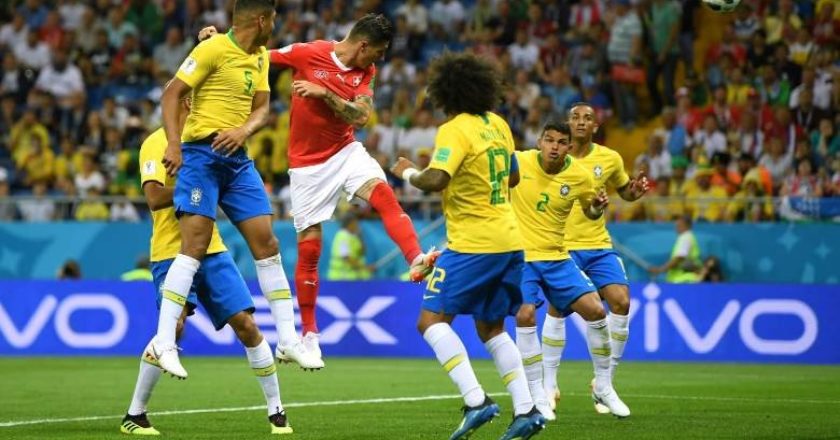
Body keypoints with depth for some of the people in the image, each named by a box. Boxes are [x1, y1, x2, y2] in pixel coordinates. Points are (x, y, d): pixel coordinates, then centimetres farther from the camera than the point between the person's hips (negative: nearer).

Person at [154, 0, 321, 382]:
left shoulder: (260, 57, 14)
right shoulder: (214, 49, -10)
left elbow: (261, 108, 11)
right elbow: (171, 94, -11)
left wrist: (244, 130, -12)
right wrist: (173, 144, -23)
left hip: (238, 159, 8)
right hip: (202, 154, -8)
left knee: (267, 243, 4)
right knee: (195, 246, -15)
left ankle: (288, 341, 9)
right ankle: (163, 342, -15)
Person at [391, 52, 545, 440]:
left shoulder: (455, 130, -13)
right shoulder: (498, 125, 11)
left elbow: (435, 179, -26)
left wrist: (408, 173, -7)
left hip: (473, 244, -8)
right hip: (508, 240, 8)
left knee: (432, 320, -6)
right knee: (491, 329, 18)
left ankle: (476, 400, -21)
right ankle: (526, 409, 7)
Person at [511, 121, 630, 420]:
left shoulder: (580, 176, -4)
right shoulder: (518, 162, -10)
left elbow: (589, 212, 13)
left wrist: (598, 207, -10)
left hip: (557, 258, 3)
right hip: (519, 255, -3)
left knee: (595, 310, -7)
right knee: (525, 315, -21)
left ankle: (603, 388, 11)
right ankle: (537, 396, -7)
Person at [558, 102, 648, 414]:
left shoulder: (610, 159, 5)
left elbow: (624, 192, 20)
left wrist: (635, 190, -3)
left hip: (599, 245, 3)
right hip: (561, 245, -3)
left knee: (621, 301, -10)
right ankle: (549, 385, -5)